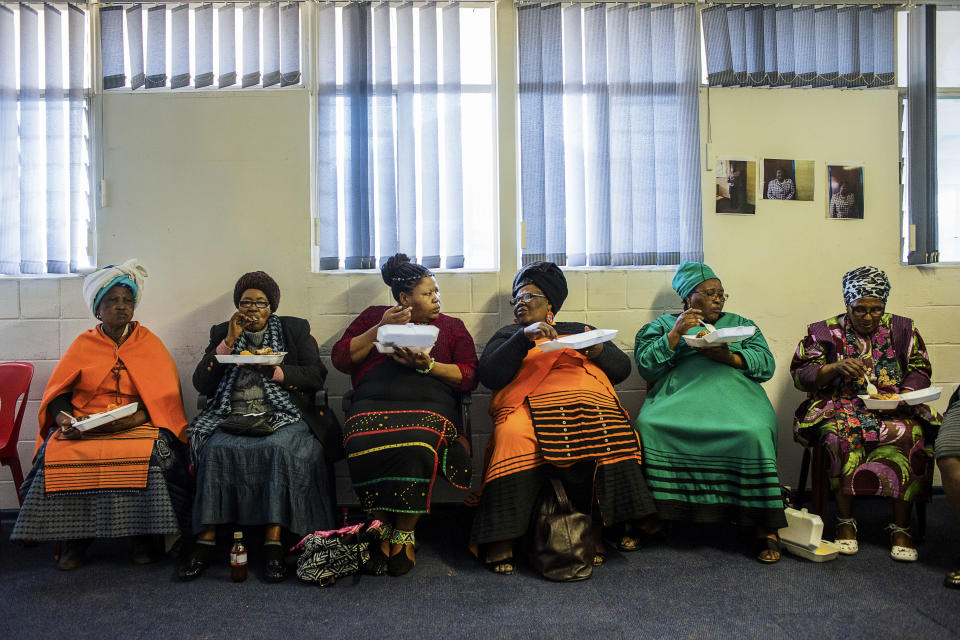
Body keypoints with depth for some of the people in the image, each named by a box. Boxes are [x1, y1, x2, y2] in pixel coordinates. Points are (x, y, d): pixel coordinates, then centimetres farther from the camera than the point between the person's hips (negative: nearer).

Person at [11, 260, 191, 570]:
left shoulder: (148, 343, 10)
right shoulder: (83, 344, 13)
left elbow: (165, 394, 1)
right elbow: (58, 393, 7)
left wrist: (137, 417, -17)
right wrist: (64, 419, -15)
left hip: (138, 425, -1)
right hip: (83, 425, 2)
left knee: (154, 451, -33)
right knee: (58, 453, -29)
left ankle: (144, 536, -17)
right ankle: (72, 539, -14)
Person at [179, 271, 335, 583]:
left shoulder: (294, 329, 14)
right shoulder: (222, 332, 18)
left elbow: (317, 376, 2)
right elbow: (201, 384, 7)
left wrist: (272, 371, -12)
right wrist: (229, 341, -3)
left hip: (282, 416, -1)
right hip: (233, 417, 2)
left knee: (279, 447, -34)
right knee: (215, 448, -30)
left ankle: (273, 539, -31)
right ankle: (206, 537, -24)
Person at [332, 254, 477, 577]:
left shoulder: (452, 327, 22)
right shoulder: (373, 317, 23)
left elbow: (470, 376, 10)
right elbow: (340, 358, 12)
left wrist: (429, 365, -6)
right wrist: (380, 330, 2)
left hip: (428, 404, 0)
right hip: (373, 403, 1)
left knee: (414, 447, -34)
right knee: (364, 446, -33)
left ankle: (404, 535, -13)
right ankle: (382, 530, -12)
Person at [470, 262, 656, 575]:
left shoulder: (581, 330, 30)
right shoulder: (508, 335, 25)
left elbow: (623, 368, 22)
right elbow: (488, 376, 5)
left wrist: (599, 351, 1)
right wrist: (524, 337, -4)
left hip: (588, 400, 2)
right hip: (530, 405, -2)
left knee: (608, 433, -32)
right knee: (514, 436, -35)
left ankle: (602, 525, -22)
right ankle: (500, 539, -33)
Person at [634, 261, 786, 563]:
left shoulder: (740, 323, 26)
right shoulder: (664, 324, 21)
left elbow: (766, 363, 11)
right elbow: (646, 366, 6)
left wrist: (728, 356, -6)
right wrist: (675, 334, -4)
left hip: (731, 392, 1)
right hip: (678, 397, 0)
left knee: (753, 431, -33)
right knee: (647, 426, -32)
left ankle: (764, 527, -21)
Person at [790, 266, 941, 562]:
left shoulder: (902, 329, 15)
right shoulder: (825, 332, 9)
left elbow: (920, 370, 12)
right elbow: (800, 376, 4)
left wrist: (905, 394, -9)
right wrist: (836, 367, -13)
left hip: (894, 407, 2)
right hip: (841, 406, -1)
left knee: (910, 433, -32)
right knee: (841, 432, -36)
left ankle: (901, 526, -21)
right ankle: (845, 521, -22)